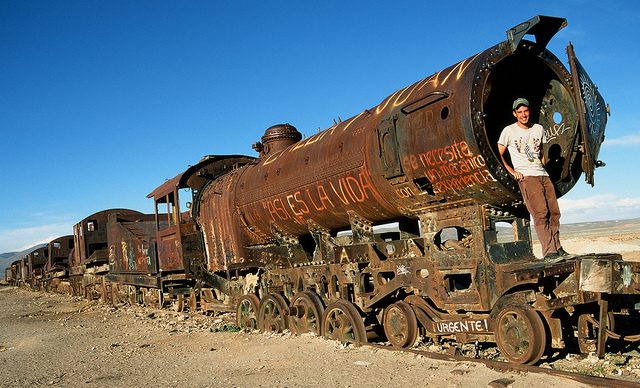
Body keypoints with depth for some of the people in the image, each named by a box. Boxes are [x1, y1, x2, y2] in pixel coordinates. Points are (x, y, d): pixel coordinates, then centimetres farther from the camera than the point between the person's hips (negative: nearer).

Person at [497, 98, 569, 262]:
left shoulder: (539, 129, 17)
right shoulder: (509, 131, 3)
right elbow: (498, 155, 3)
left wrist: (543, 169, 16)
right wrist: (511, 171, -5)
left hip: (544, 176, 6)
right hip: (526, 177, -5)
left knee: (554, 212, 1)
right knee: (540, 213, -16)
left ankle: (557, 248, 12)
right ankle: (549, 252, -18)